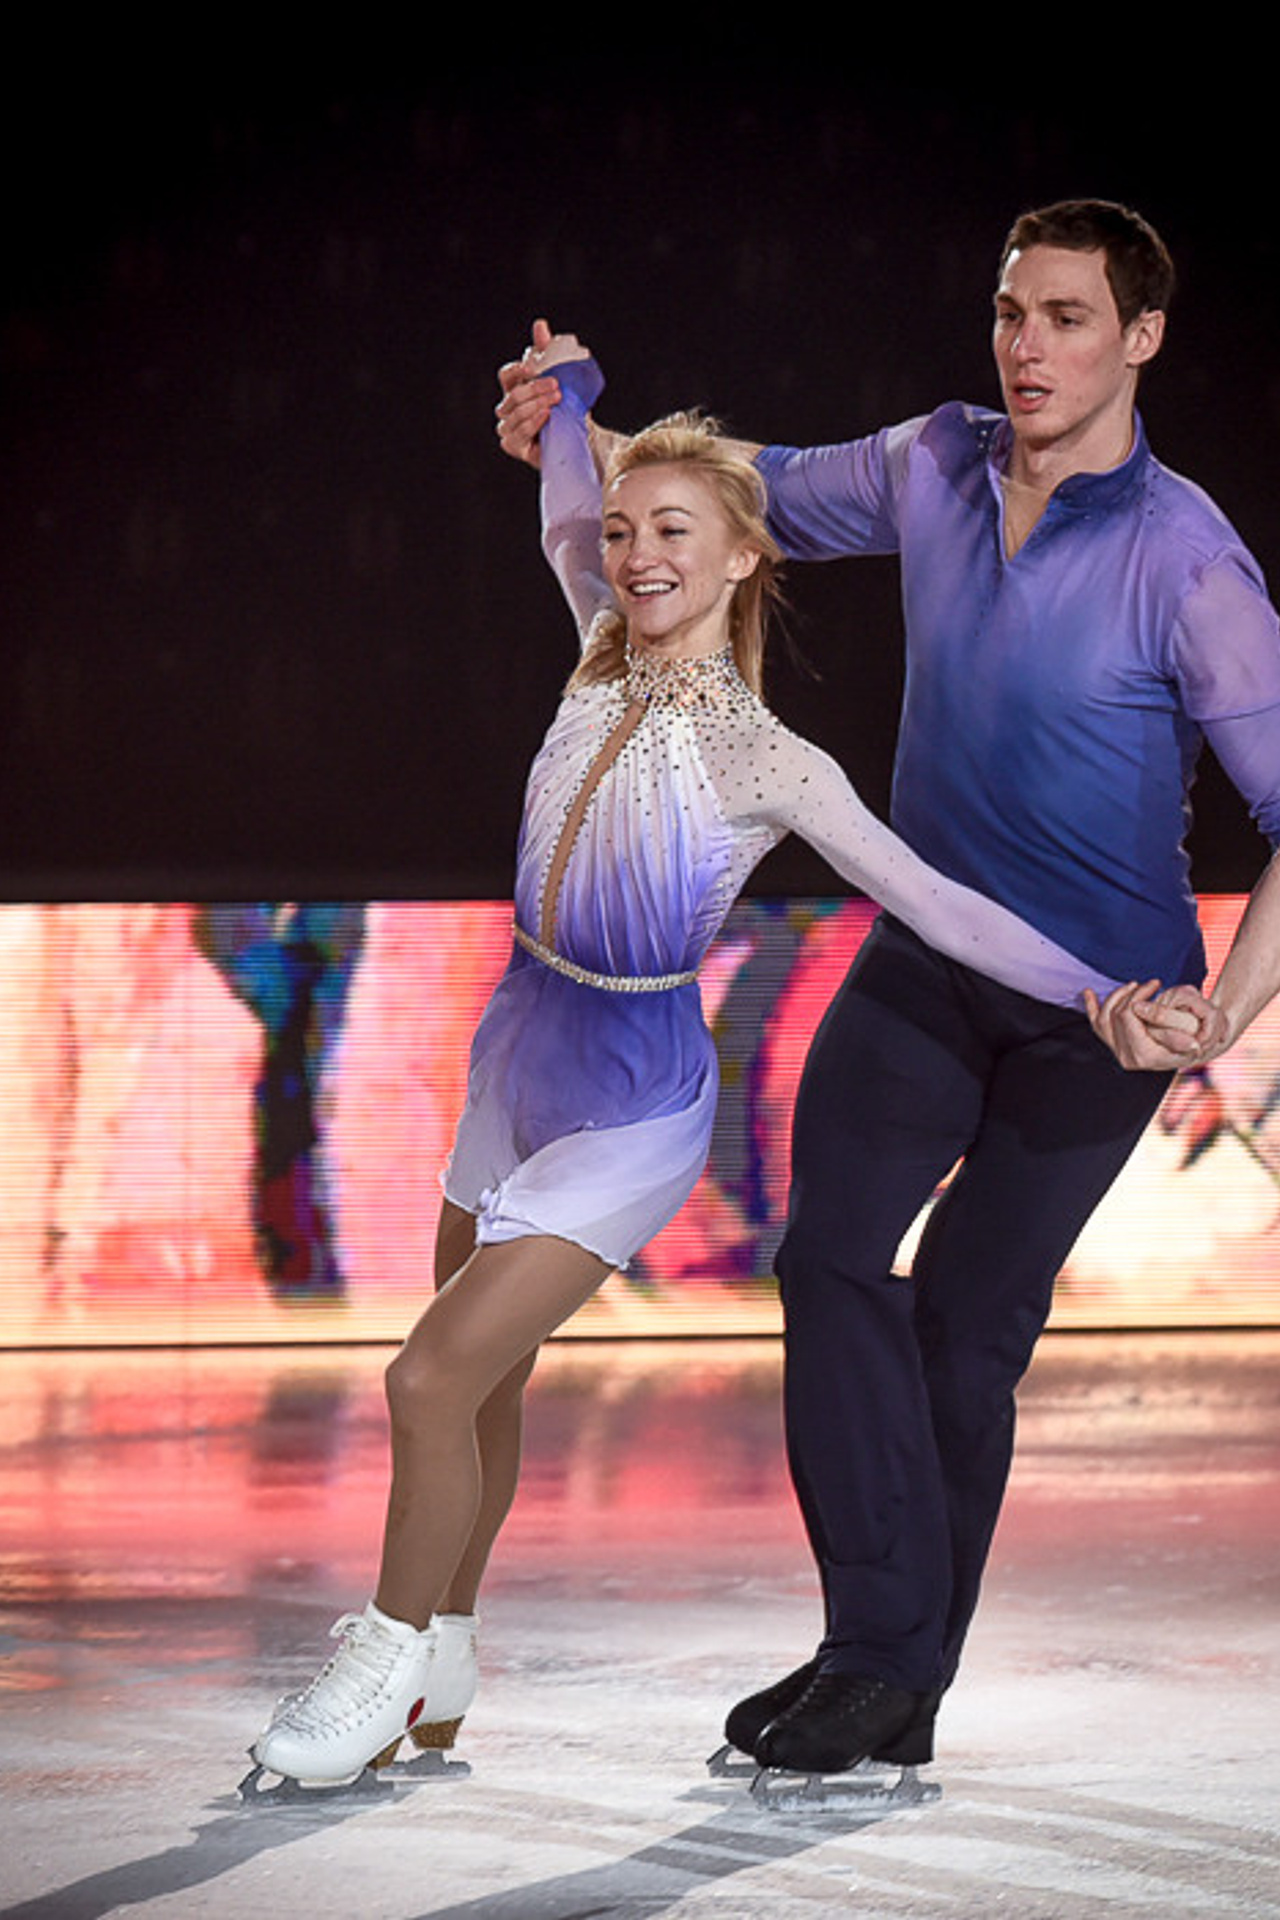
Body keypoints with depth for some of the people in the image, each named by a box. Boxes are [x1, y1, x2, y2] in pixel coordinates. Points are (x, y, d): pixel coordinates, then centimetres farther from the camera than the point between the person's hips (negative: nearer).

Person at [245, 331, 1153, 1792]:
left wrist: (1106, 999, -20)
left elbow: (931, 903, -15)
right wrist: (570, 394, 11)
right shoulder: (606, 661, -1)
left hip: (632, 1105, -6)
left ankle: (392, 1659, 7)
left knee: (432, 1378, -12)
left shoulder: (767, 764, -16)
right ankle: (438, 1671, 30)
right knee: (481, 1380, 15)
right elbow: (564, 521, 20)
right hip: (517, 1054, 6)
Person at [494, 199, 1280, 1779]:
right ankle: (875, 1632, -8)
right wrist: (586, 435, 7)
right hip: (929, 954, 5)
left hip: (1100, 998, -4)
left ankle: (902, 1684, 7)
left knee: (968, 1321, -3)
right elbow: (773, 498, 19)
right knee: (831, 1252, -12)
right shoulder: (936, 469, -2)